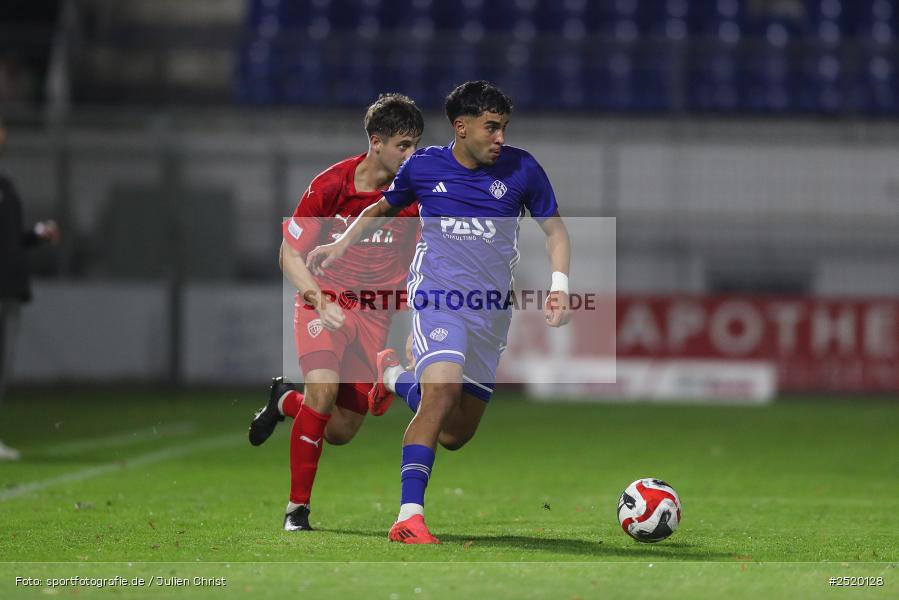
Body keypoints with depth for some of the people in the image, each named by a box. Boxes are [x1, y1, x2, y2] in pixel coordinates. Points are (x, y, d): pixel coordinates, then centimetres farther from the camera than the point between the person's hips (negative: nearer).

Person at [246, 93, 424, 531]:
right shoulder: (330, 186, -14)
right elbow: (290, 254, -7)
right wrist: (317, 297, -24)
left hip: (376, 312, 3)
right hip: (325, 301, -3)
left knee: (341, 432, 2)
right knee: (324, 387, -29)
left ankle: (285, 401, 37)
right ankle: (297, 507, -15)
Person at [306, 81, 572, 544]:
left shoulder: (521, 169, 1)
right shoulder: (423, 166, 2)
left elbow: (554, 230, 12)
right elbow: (384, 208, 22)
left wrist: (559, 286, -3)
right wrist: (342, 244, 9)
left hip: (492, 310, 3)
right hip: (437, 295, -3)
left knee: (456, 434, 6)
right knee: (443, 391, -29)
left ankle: (409, 387, 41)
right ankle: (409, 516, -29)